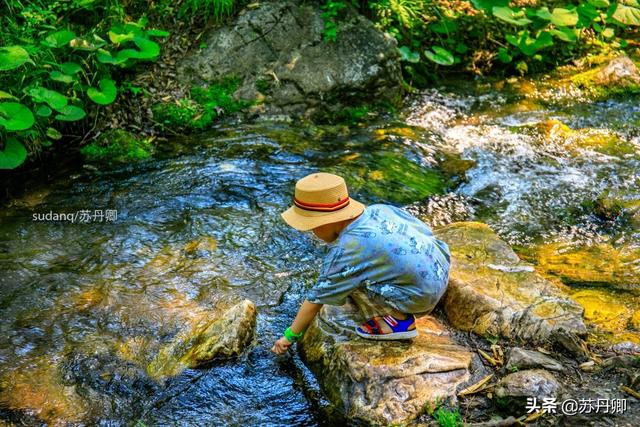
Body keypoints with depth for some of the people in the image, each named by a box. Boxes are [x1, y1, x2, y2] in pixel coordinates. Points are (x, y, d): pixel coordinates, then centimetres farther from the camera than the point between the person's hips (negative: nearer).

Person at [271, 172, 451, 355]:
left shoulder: (345, 252, -17)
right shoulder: (379, 210, 2)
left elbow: (316, 299, -8)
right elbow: (424, 229, 13)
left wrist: (290, 336, 5)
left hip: (421, 297, -9)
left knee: (349, 279, -11)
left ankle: (399, 320, -3)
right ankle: (398, 312, 17)